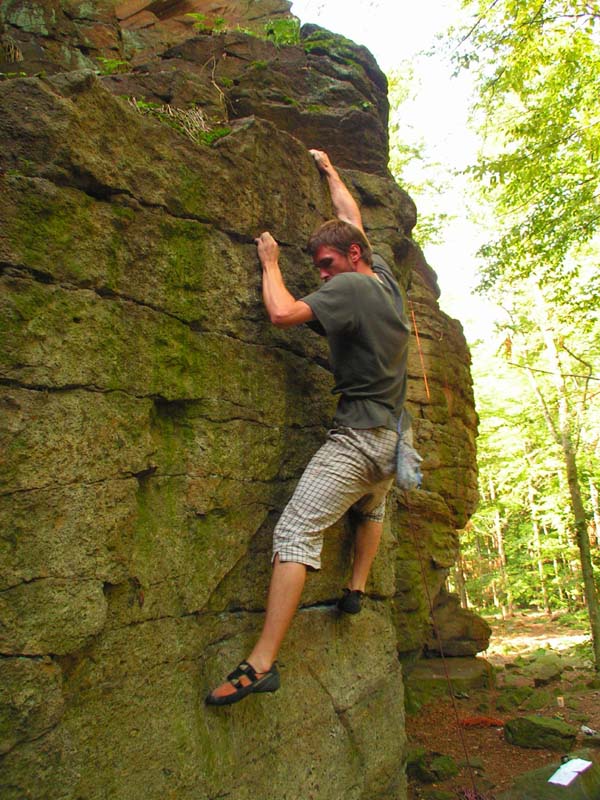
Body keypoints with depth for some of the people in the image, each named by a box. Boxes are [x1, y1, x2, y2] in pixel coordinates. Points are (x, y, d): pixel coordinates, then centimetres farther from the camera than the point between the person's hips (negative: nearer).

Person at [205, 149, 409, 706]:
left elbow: (283, 312, -21)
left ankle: (262, 662, -14)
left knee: (295, 534, -13)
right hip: (392, 439, 9)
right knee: (373, 509, 36)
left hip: (357, 438, -9)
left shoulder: (350, 287, -9)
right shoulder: (386, 281, 14)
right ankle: (357, 589, 35)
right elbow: (351, 218, 29)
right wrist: (328, 169, 43)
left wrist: (270, 262, -2)